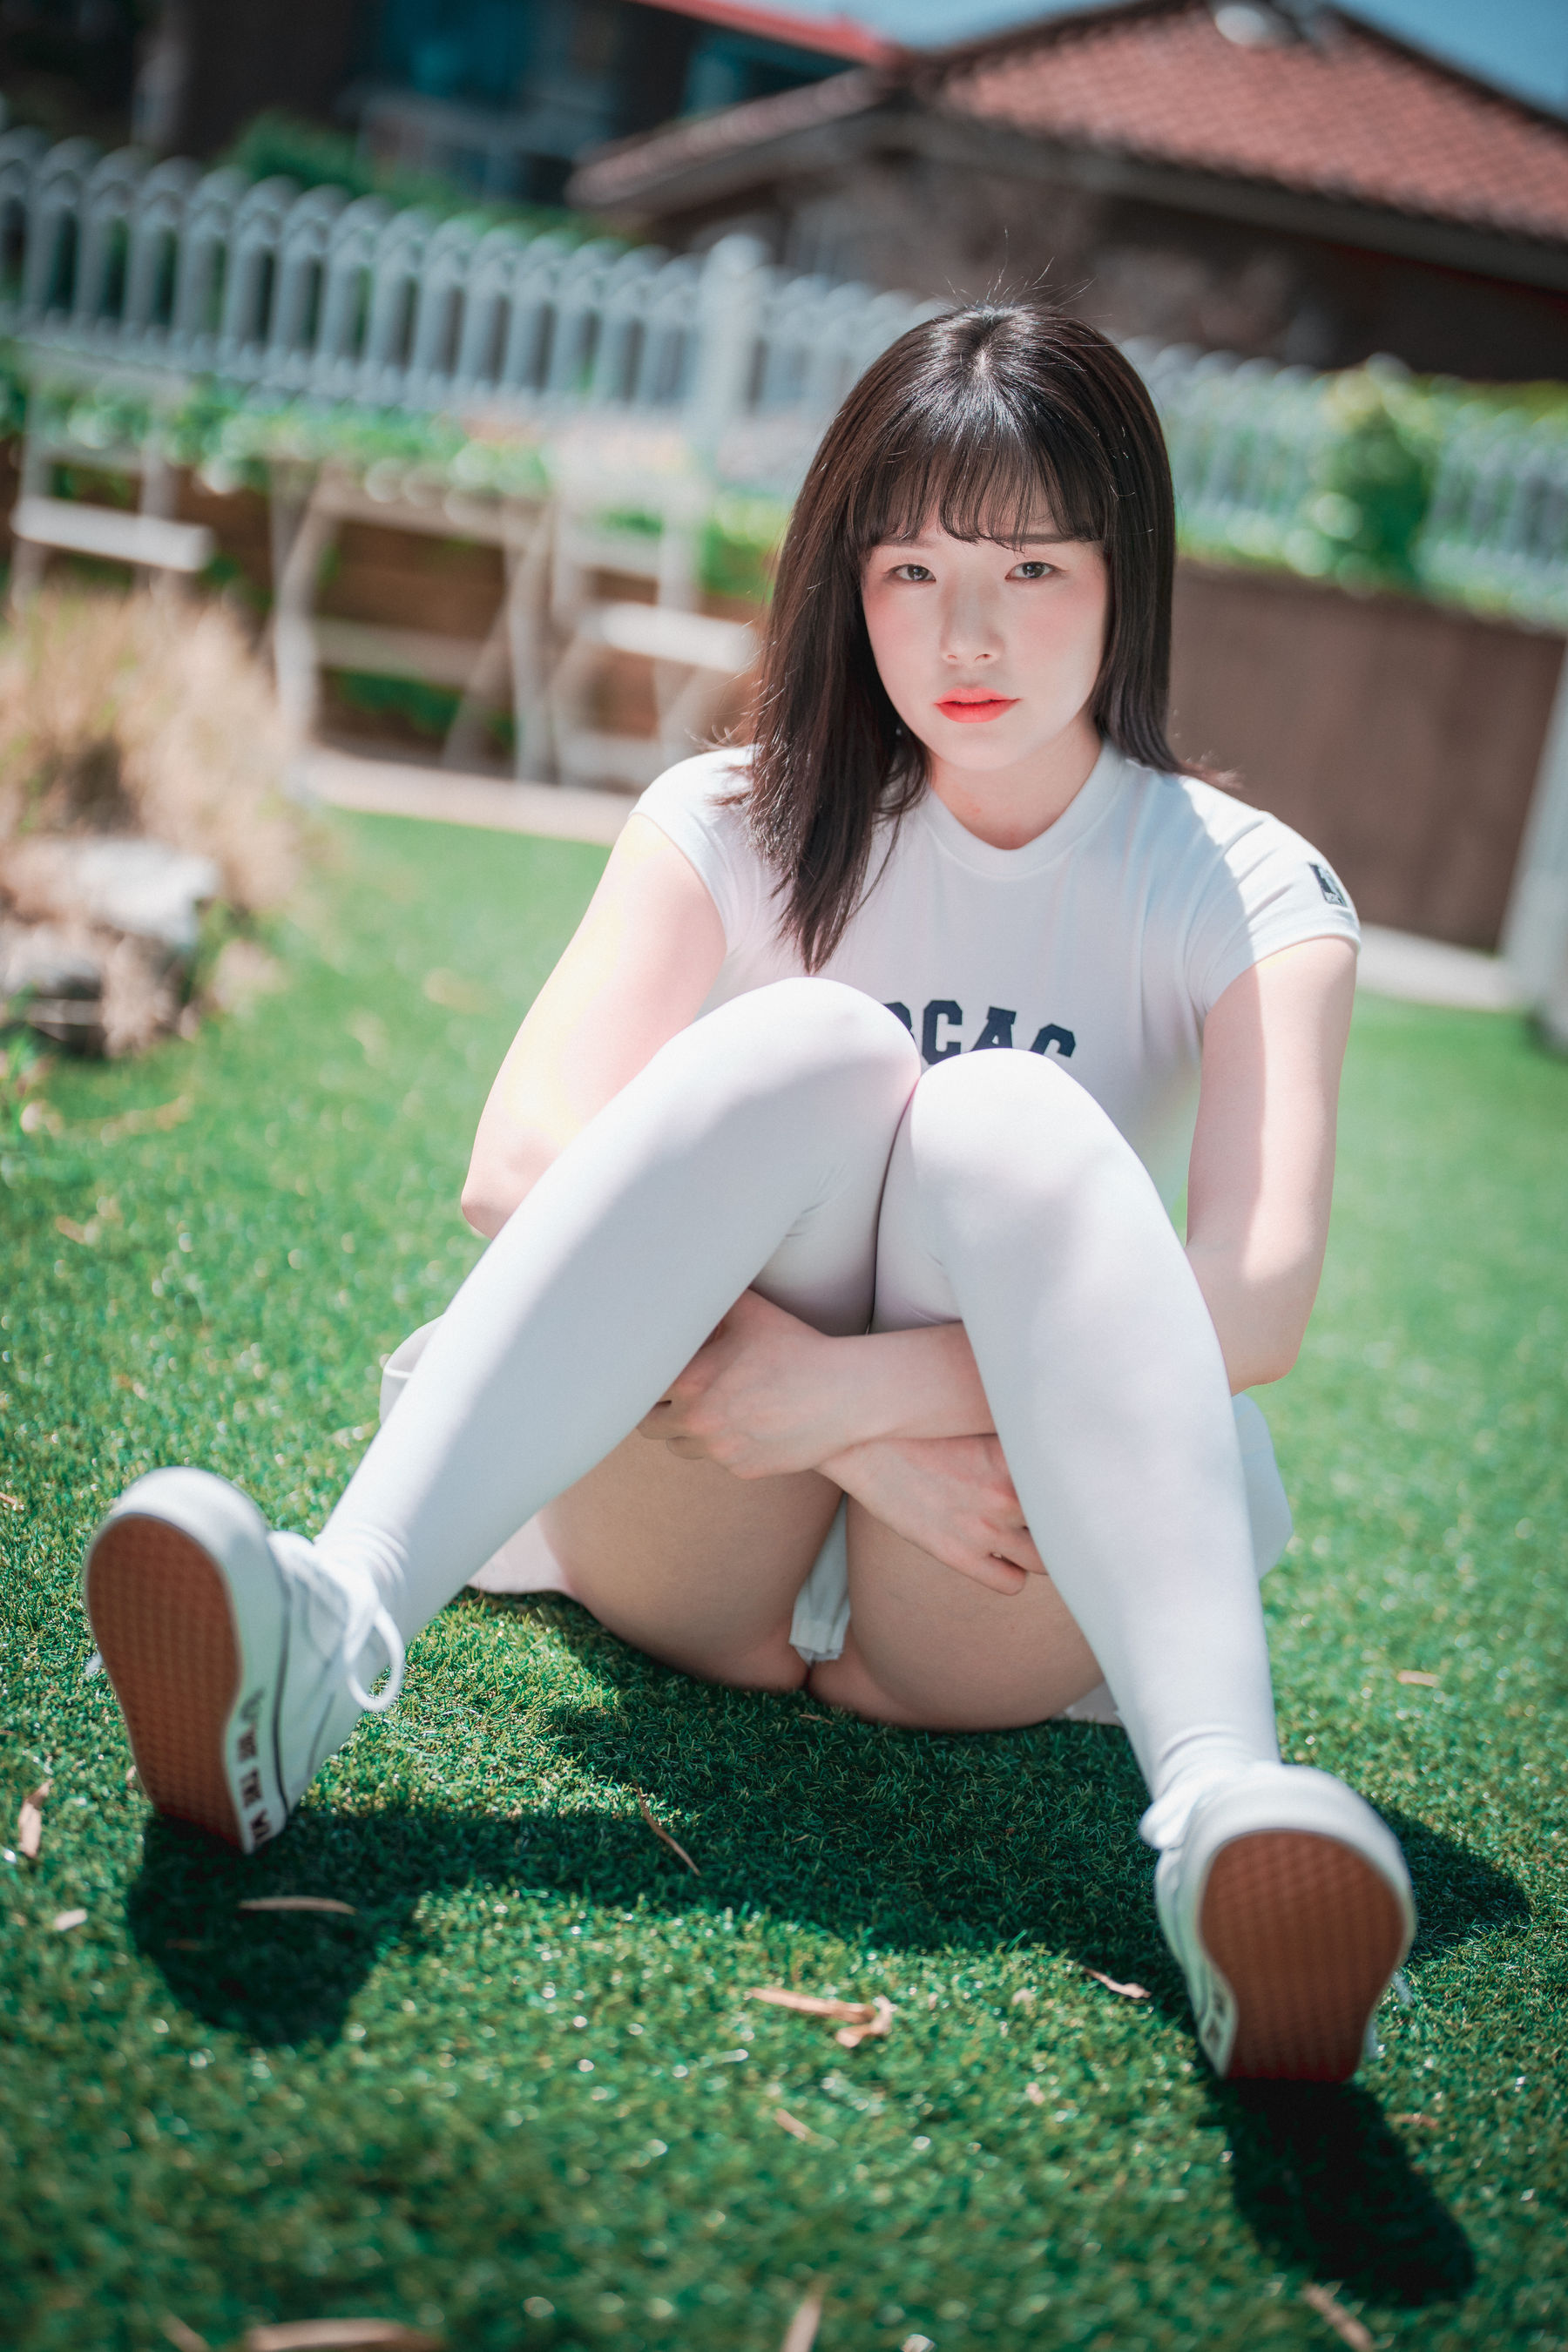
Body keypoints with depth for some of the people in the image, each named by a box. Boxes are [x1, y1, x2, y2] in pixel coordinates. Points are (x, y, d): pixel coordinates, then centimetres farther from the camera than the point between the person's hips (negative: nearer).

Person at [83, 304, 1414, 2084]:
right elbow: (519, 1166, -15)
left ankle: (1222, 1808, -47)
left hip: (987, 1610, 0)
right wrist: (815, 1409, -27)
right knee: (809, 1046, -26)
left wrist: (826, 1399, -27)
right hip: (691, 1548, 1)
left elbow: (1255, 1305, -19)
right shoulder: (742, 824, 1)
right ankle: (331, 1629, -45)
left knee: (1004, 1117, -28)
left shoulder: (1244, 890, -1)